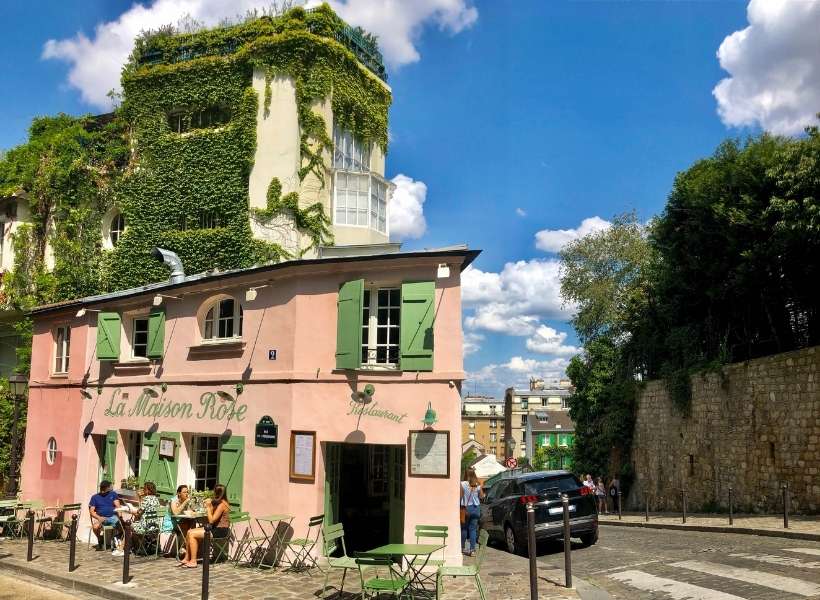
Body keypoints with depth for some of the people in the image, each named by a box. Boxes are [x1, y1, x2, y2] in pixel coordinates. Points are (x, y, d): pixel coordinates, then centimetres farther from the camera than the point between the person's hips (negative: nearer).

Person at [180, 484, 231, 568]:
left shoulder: (222, 504, -17)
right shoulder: (219, 503, 13)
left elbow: (211, 520, -19)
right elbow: (212, 518, 10)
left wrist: (208, 507, -12)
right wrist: (209, 505, 10)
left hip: (220, 531, -10)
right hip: (216, 528, 10)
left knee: (192, 534, -14)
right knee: (189, 532, 4)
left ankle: (193, 561, -6)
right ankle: (187, 558, 8)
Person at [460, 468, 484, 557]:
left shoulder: (463, 484, -11)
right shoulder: (478, 485, -1)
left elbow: (460, 496, -12)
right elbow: (481, 496, 7)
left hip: (466, 508, -2)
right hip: (476, 508, 2)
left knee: (464, 528, 12)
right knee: (473, 529, 6)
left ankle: (462, 547, 18)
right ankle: (472, 550, 1)